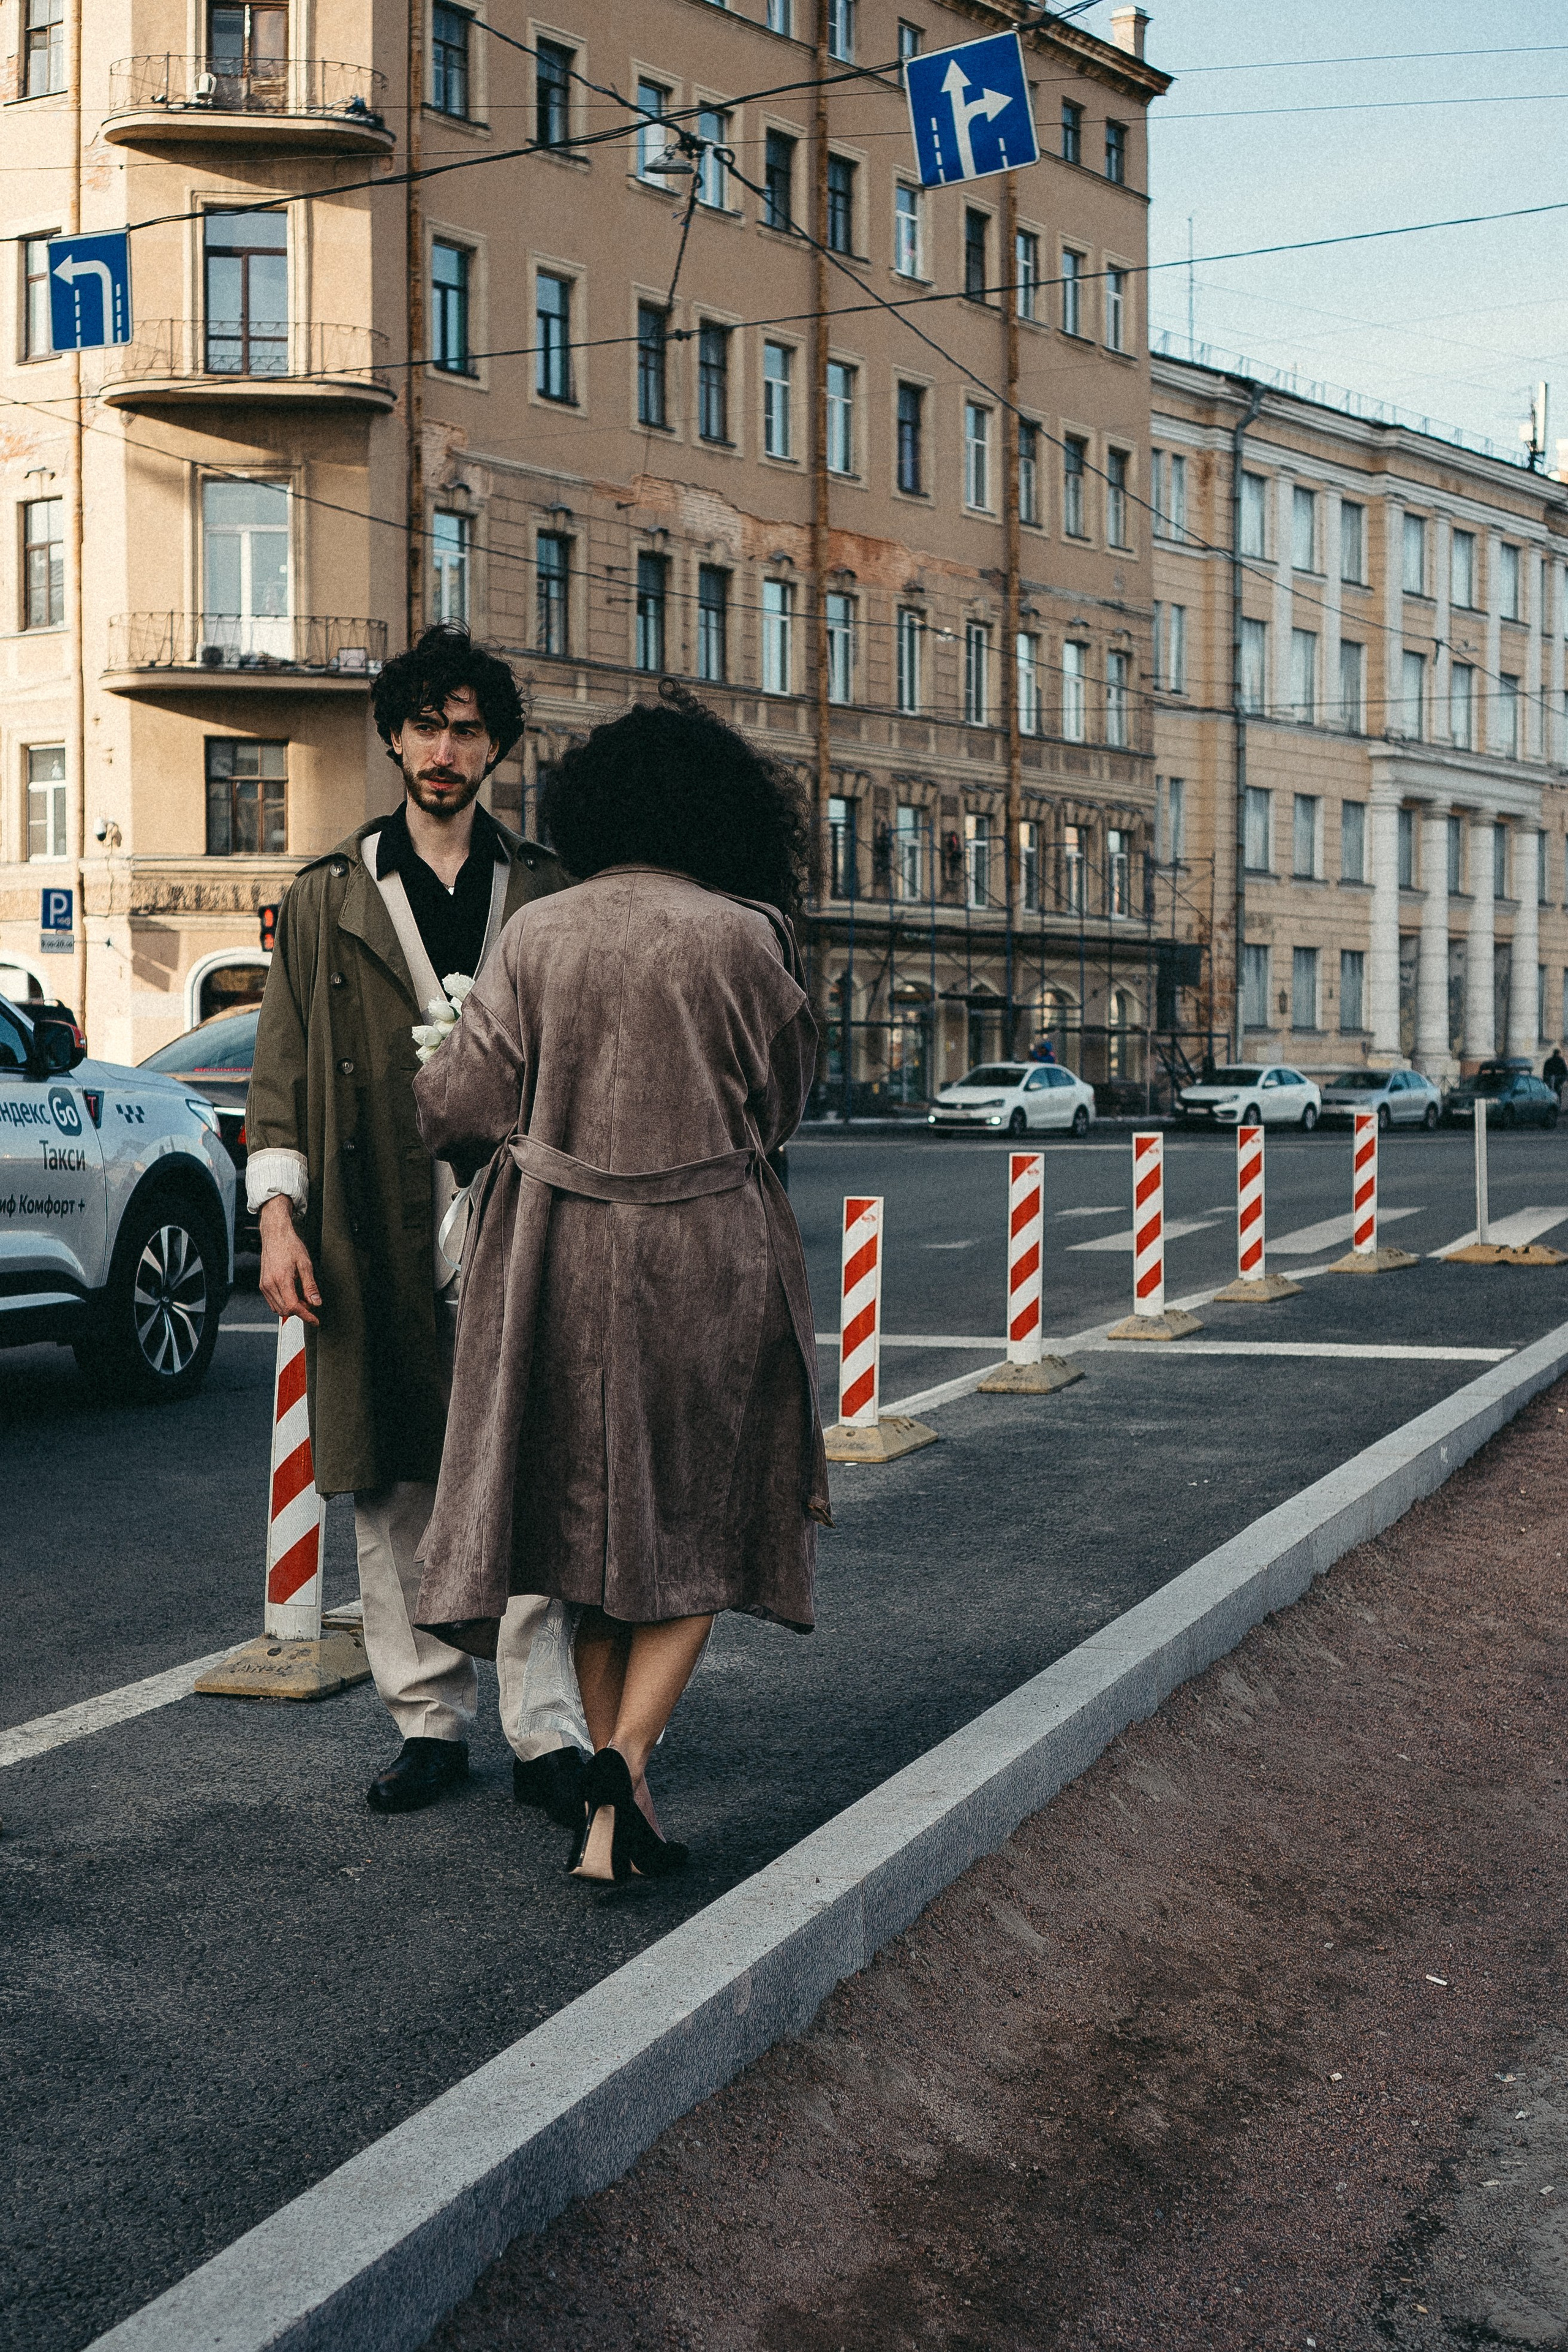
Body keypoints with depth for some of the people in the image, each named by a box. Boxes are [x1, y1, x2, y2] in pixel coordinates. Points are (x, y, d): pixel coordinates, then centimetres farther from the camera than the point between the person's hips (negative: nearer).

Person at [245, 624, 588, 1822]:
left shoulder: (547, 889, 10)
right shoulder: (329, 896, 11)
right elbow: (284, 1067, 10)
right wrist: (278, 1215, 0)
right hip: (377, 1240, 1)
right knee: (395, 1490, 6)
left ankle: (545, 1731, 5)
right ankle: (431, 1722, 18)